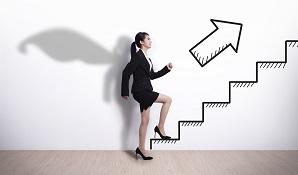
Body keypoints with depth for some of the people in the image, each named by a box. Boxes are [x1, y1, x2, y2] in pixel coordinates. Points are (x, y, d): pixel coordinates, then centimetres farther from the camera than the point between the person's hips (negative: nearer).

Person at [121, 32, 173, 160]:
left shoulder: (146, 58, 15)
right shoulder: (137, 56, -11)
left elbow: (152, 75, 19)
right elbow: (126, 72, -14)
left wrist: (167, 69, 11)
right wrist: (124, 92, -12)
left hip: (145, 92, 9)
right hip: (140, 92, -9)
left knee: (145, 121, 9)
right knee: (168, 100, -9)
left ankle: (141, 149, 17)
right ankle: (160, 127, 1)